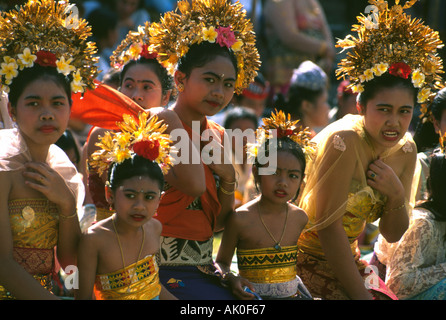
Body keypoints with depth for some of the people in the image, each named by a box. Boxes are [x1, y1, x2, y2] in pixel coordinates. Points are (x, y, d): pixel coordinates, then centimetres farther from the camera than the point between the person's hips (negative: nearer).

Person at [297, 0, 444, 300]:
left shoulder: (405, 150, 1)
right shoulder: (343, 141, -19)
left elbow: (392, 235, 7)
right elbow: (328, 227, -18)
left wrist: (397, 194, -12)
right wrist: (361, 295, -15)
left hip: (348, 261, 7)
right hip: (307, 262, -7)